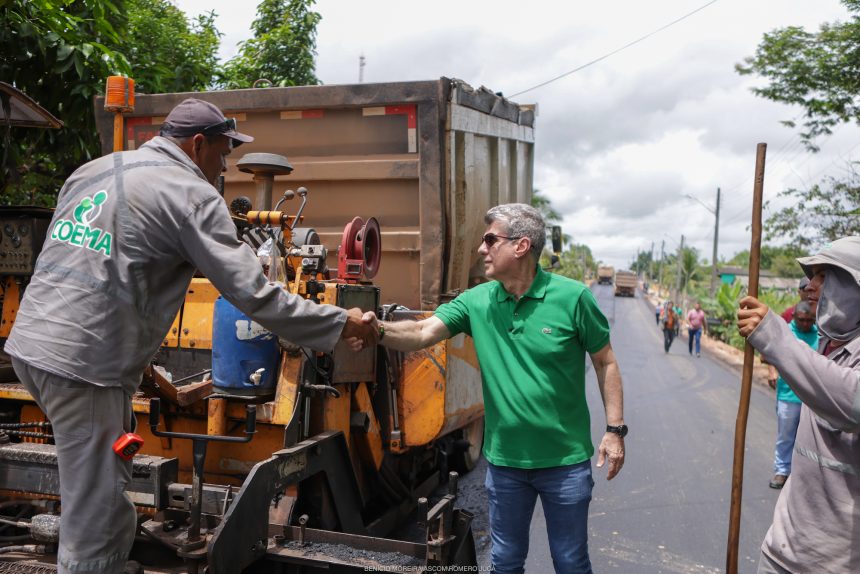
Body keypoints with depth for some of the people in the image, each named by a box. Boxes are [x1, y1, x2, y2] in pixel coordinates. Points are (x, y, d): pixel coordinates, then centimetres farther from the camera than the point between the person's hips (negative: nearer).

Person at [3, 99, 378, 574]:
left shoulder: (93, 170, 16)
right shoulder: (192, 195, -7)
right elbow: (253, 297, -12)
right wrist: (341, 323, -3)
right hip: (83, 363, -9)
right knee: (98, 524, -1)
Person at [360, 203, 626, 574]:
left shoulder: (573, 297, -12)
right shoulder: (476, 301, -3)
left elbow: (605, 363, -4)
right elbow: (422, 333, -13)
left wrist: (614, 429, -7)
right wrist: (380, 331, -33)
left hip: (566, 460, -3)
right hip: (504, 460, 3)